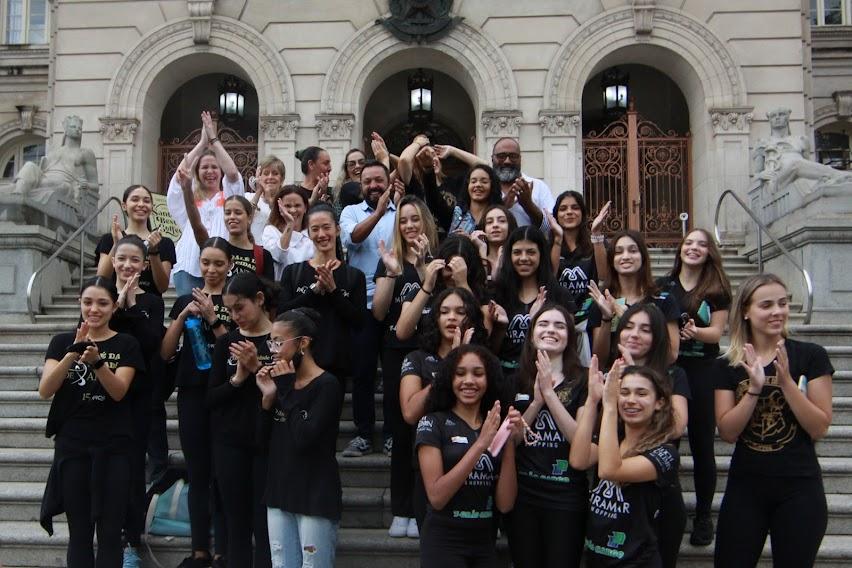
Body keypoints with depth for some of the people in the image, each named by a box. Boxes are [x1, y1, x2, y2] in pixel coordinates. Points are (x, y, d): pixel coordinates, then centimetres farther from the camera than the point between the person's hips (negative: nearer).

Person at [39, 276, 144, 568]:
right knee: (79, 532, 6)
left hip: (114, 448, -1)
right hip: (71, 445, 1)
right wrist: (73, 353, -22)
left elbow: (118, 391, -11)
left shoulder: (126, 344, 2)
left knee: (110, 531, 0)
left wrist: (97, 360, -28)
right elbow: (45, 390, -8)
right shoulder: (62, 342, 6)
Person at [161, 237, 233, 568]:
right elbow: (165, 353, 6)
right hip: (191, 394, 4)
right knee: (197, 473, 8)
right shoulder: (185, 300, 12)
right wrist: (183, 316, -7)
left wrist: (212, 318, -17)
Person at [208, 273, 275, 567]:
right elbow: (211, 399, 3)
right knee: (237, 527, 7)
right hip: (230, 445, 3)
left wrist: (257, 369, -18)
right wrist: (237, 378, -12)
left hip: (268, 444, -3)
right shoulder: (226, 342, 7)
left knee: (266, 528, -3)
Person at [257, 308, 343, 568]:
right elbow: (265, 439, 8)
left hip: (316, 496, -7)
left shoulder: (327, 385, -11)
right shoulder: (282, 381, 9)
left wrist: (286, 390, -14)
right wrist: (268, 396, -5)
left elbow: (303, 439, -21)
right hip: (280, 492, 7)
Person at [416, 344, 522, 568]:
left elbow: (505, 504, -4)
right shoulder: (433, 423, -7)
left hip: (485, 543, 4)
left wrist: (510, 442, -13)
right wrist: (481, 443, -21)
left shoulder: (497, 427, 5)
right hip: (443, 543, -4)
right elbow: (436, 497, -17)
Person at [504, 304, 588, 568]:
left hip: (566, 498, -2)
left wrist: (549, 393, -15)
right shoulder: (518, 380, 6)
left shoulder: (582, 381, -2)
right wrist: (536, 402, -11)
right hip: (522, 494, 3)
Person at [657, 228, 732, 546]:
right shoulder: (663, 287, 9)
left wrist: (696, 331, -24)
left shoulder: (717, 290, 4)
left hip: (703, 371, -1)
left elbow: (717, 331, -4)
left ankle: (703, 516, 15)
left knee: (702, 444, 3)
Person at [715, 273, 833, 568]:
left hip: (799, 489, -1)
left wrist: (786, 380, -18)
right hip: (745, 486, 2)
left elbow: (819, 428, -9)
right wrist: (754, 388, -18)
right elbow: (727, 432, -6)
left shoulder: (811, 356, -5)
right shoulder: (730, 365, 1)